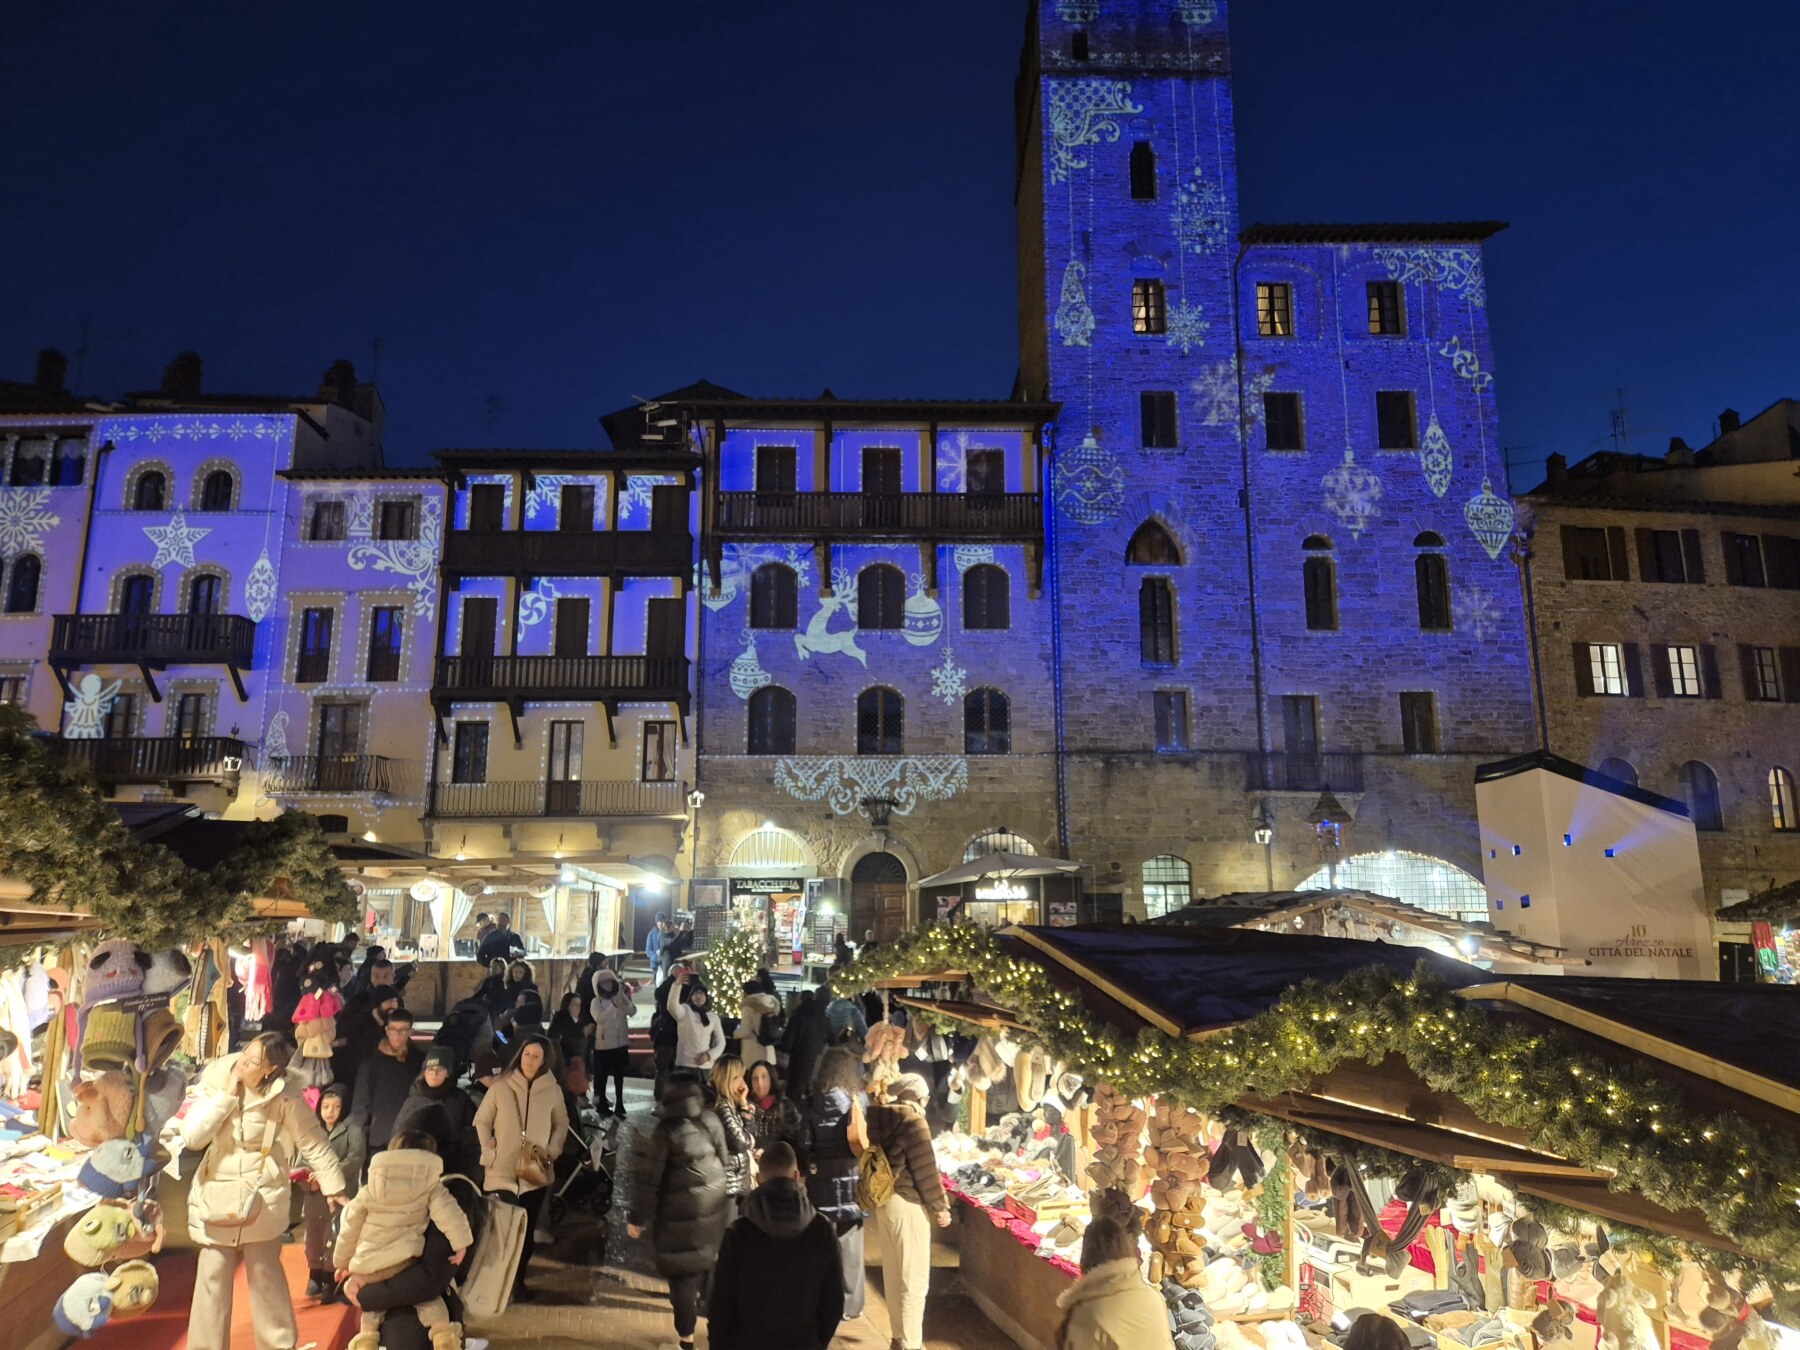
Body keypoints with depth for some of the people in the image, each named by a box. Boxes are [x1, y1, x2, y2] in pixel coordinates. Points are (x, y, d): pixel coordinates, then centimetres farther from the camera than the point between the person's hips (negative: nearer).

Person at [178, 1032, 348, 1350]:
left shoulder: (285, 1097, -17)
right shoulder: (216, 1081, -7)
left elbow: (314, 1142, -9)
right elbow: (191, 1137, -13)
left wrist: (333, 1187, -4)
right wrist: (227, 1095, -20)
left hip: (262, 1198, -3)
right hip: (217, 1195, 3)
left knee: (265, 1275, 9)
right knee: (212, 1278, 9)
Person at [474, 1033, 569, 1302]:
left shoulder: (553, 1090, -2)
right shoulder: (500, 1086, -8)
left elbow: (561, 1124, 10)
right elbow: (481, 1121, 1)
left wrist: (552, 1151, -3)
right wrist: (488, 1150, -9)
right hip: (502, 1171, -2)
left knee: (527, 1230, 11)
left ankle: (518, 1280, 28)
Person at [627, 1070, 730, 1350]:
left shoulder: (665, 1132, -19)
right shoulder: (711, 1121, -5)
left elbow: (648, 1178, -16)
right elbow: (723, 1161, 7)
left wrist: (638, 1217, -6)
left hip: (679, 1214, -5)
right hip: (712, 1209, 5)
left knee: (681, 1273, 7)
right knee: (705, 1265, 24)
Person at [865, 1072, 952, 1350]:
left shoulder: (881, 1118, 5)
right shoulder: (913, 1121, -15)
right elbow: (925, 1170, -13)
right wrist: (940, 1207, -3)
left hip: (881, 1202, 8)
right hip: (906, 1205, -8)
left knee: (893, 1275, 19)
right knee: (914, 1280, 4)